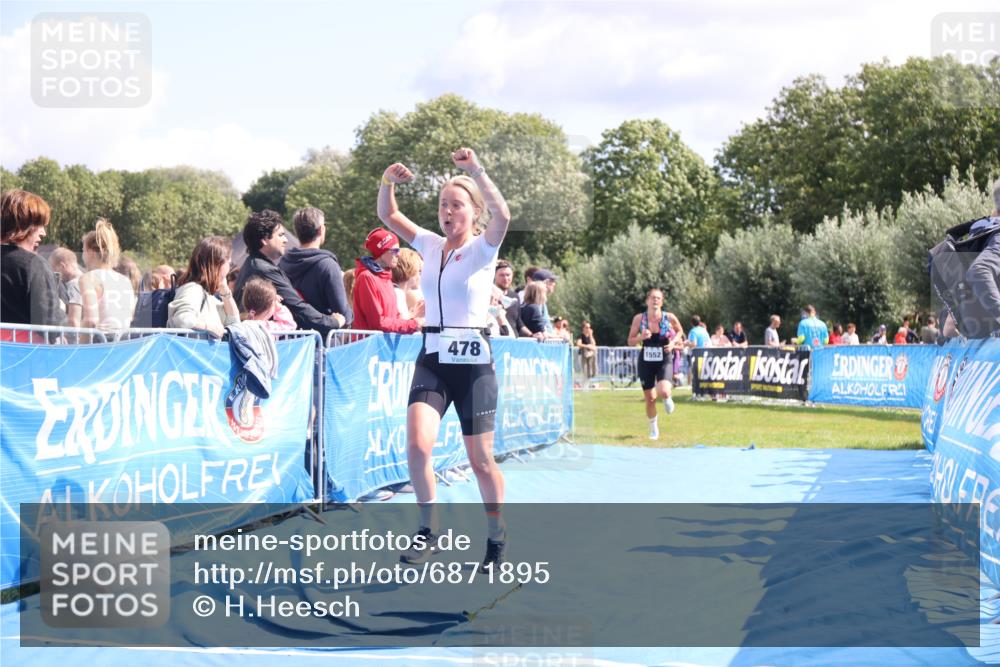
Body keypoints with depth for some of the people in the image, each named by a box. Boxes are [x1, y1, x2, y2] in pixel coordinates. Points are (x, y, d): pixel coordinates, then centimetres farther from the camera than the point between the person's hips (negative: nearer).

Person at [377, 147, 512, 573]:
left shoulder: (483, 248, -4)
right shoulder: (431, 245, 10)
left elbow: (502, 215, -25)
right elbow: (387, 215, 7)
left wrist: (476, 172, -33)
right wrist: (388, 181, -12)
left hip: (473, 362, -3)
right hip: (432, 360, 4)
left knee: (480, 460, 2)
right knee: (417, 446, -17)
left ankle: (497, 538, 22)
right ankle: (428, 531, -1)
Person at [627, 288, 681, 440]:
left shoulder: (669, 318, -8)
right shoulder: (639, 318, -6)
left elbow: (679, 331, 12)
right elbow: (630, 341, 0)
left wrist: (673, 342, -6)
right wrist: (642, 337, -20)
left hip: (664, 360, -1)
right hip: (646, 361, 1)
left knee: (663, 391, -25)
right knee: (650, 399, 6)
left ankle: (667, 398, 15)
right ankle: (653, 428, 30)